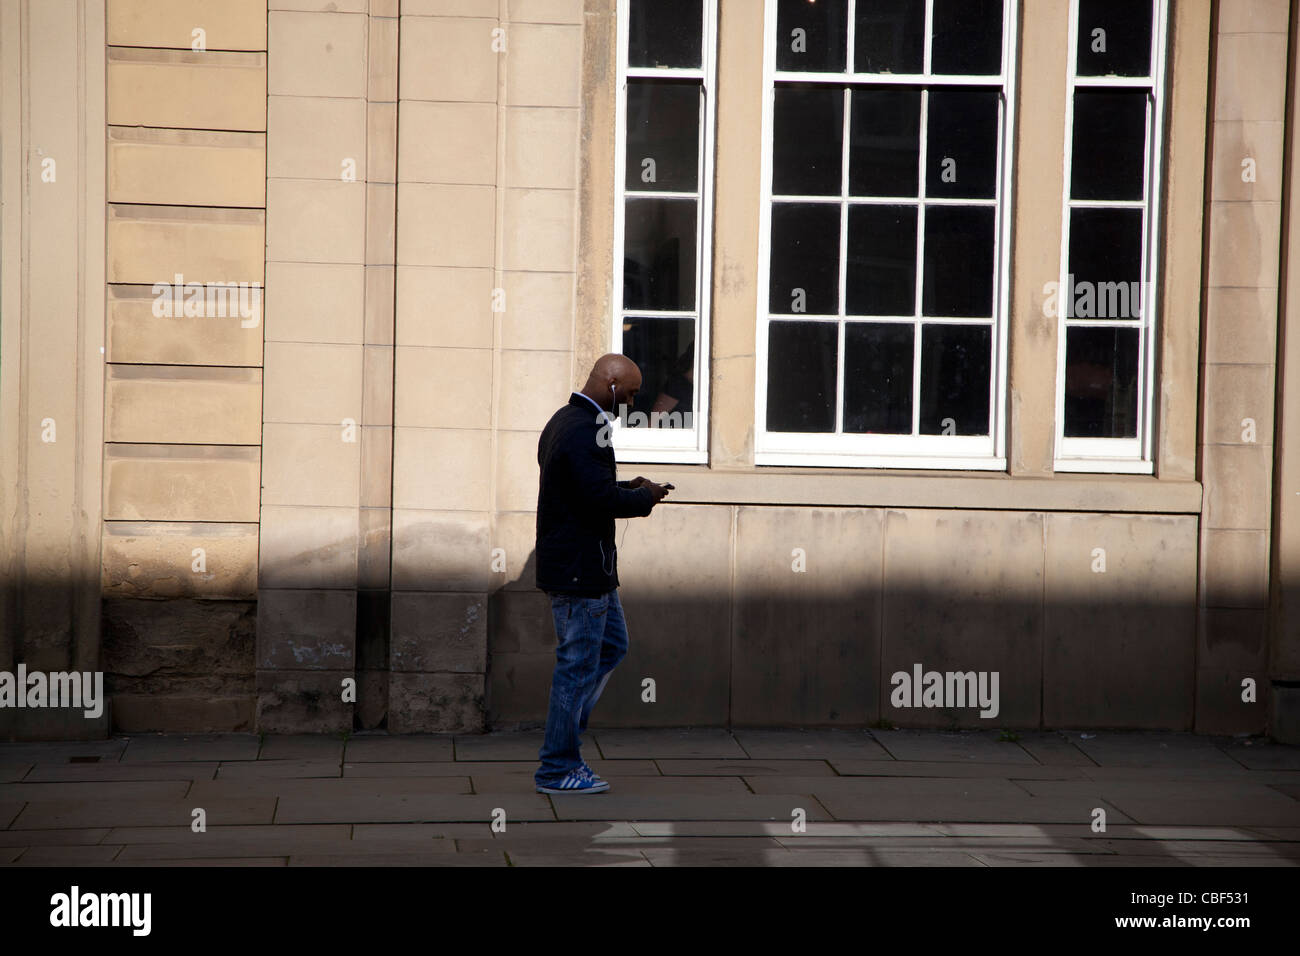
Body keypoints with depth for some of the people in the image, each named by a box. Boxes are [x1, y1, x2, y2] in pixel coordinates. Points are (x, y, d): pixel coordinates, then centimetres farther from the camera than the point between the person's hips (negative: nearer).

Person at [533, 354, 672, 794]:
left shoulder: (564, 420, 15)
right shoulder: (585, 431, -20)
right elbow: (601, 499, -25)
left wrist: (626, 488, 12)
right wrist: (645, 497, -8)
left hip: (586, 566, 11)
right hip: (580, 569, -11)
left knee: (612, 645, 20)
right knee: (578, 664, -3)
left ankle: (563, 736, 22)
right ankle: (557, 769, 6)